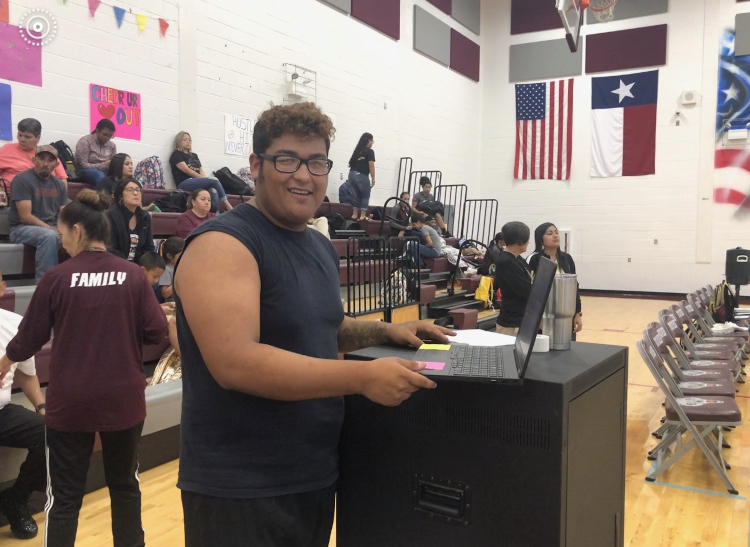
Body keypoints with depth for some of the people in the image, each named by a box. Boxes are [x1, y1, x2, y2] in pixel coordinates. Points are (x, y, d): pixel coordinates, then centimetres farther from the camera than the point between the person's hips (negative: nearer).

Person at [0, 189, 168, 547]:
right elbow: (157, 332, -5)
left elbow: (30, 338, 0)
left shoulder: (57, 278, -8)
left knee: (64, 495, 11)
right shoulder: (132, 275, -7)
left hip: (70, 400, -1)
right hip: (123, 398, 2)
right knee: (125, 485, 18)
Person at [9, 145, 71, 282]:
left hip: (51, 229, 6)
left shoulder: (59, 184, 8)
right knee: (50, 236, -36)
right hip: (22, 228, -6)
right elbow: (25, 217, -16)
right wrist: (52, 229, -22)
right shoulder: (23, 179, -10)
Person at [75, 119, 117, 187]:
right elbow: (83, 165, -14)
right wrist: (104, 165, -24)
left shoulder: (112, 146, 10)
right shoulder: (85, 141, -5)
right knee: (100, 175, -39)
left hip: (105, 172, 5)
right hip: (86, 172, -4)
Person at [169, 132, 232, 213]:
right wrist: (204, 179, -13)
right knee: (214, 181, -26)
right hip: (185, 183, -6)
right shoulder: (176, 154, 8)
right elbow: (186, 170, -7)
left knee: (213, 191, -30)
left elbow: (201, 171, 16)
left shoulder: (194, 155, 28)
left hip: (198, 182, 6)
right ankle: (226, 205, -22)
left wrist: (205, 179, -6)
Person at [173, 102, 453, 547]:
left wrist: (386, 331, 3)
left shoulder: (322, 247, 9)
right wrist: (363, 376, -29)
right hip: (242, 488, -8)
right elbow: (234, 362, -29)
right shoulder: (223, 243, -18)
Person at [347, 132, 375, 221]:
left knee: (357, 195, 16)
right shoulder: (370, 151, -2)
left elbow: (352, 163, 13)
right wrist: (373, 179, -4)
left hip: (352, 174, 7)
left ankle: (355, 215, 12)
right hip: (362, 176, -7)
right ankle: (362, 216, 0)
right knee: (365, 196, 4)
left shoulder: (357, 150, 18)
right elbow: (371, 166, -8)